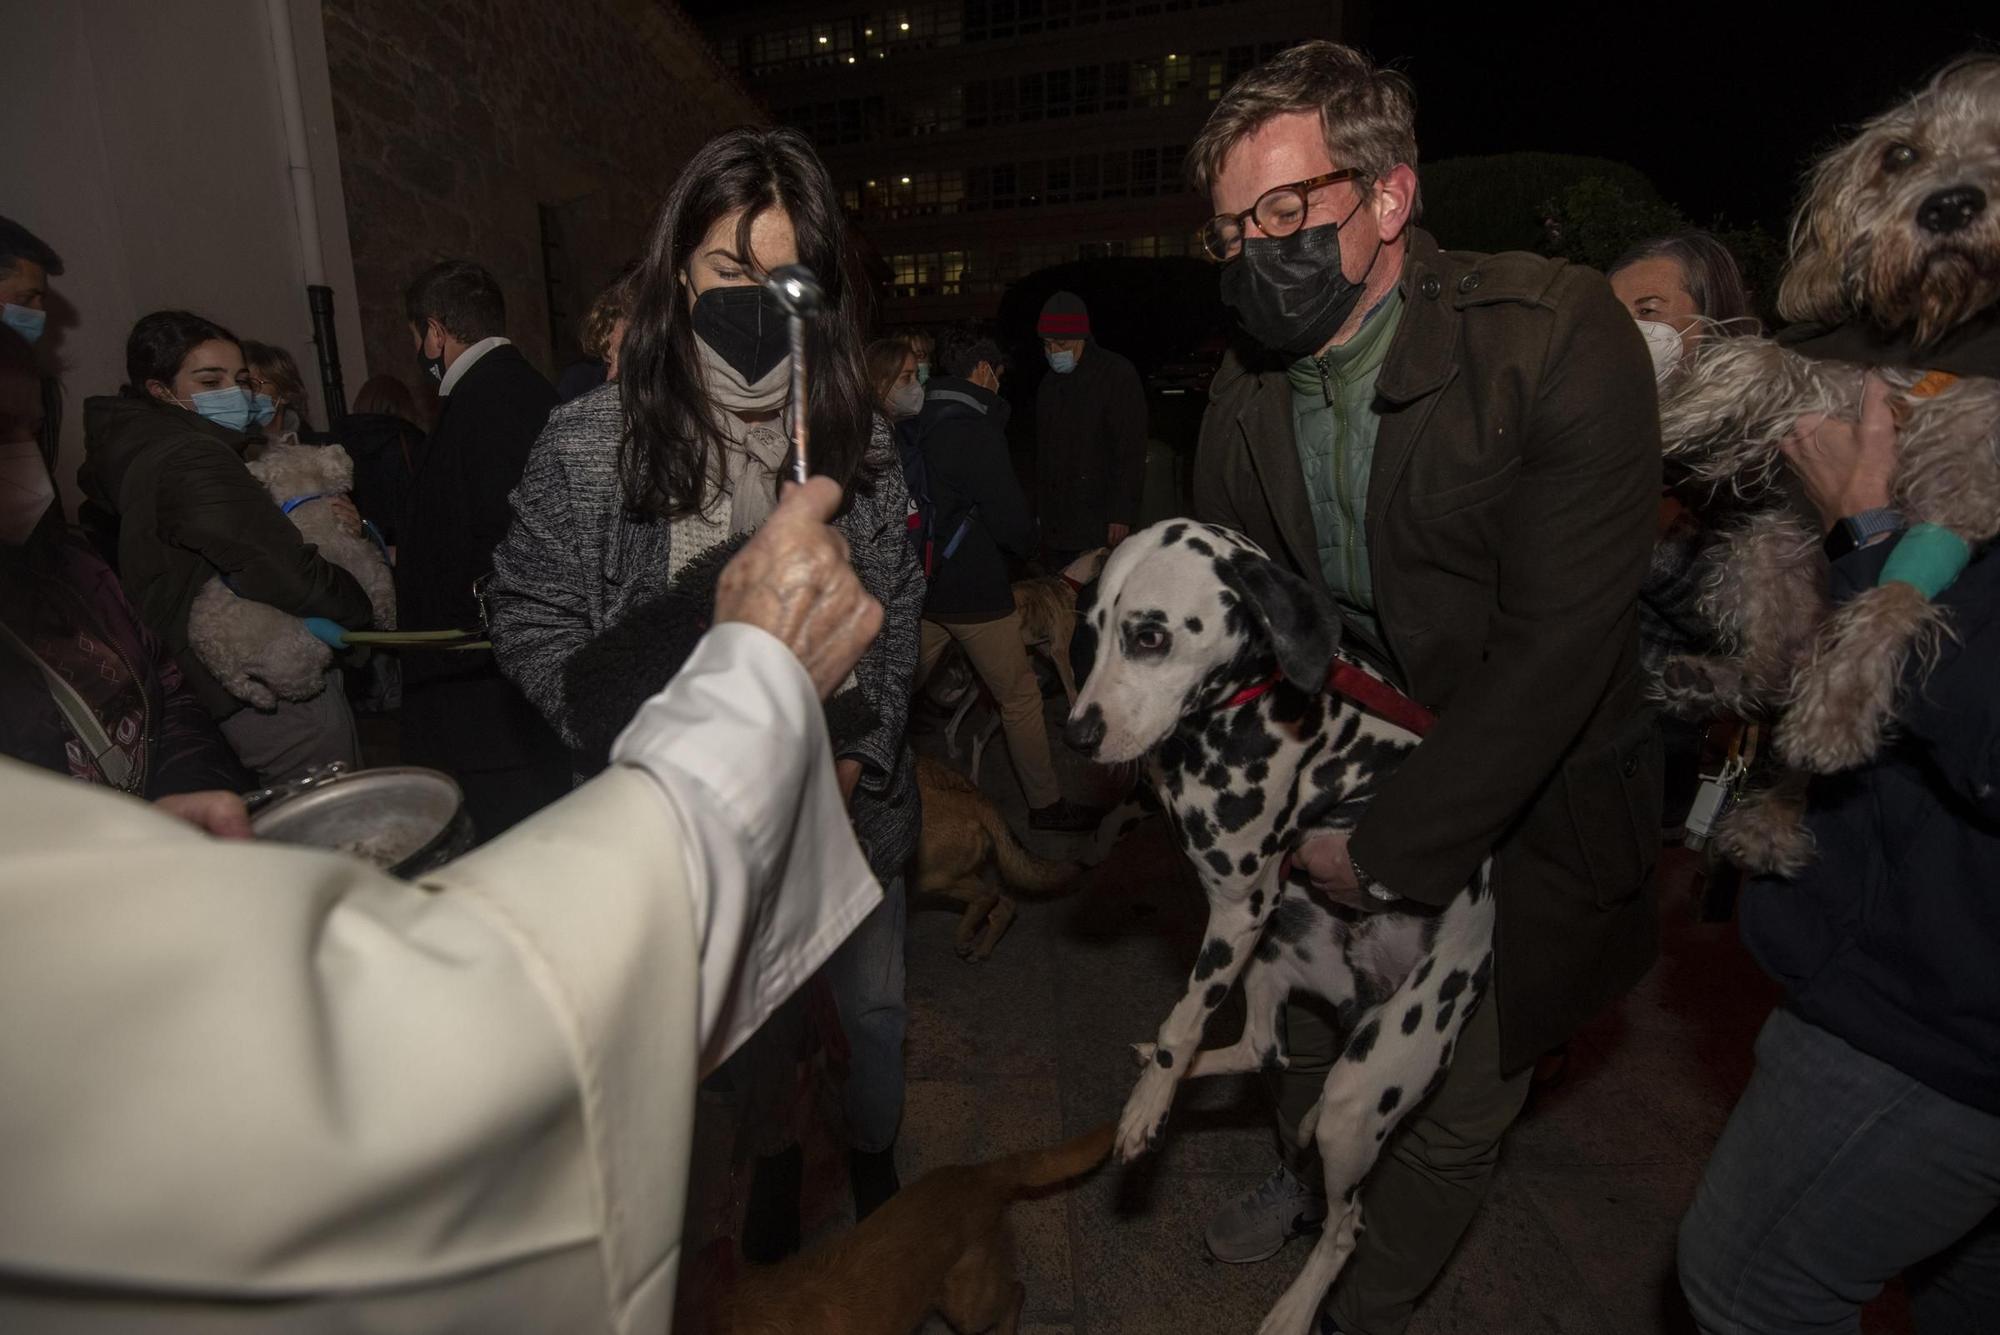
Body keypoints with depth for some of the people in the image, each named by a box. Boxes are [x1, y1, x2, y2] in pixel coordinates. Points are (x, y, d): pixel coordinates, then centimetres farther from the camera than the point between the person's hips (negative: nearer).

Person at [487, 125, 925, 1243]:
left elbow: (900, 609, 1)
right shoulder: (594, 440, -11)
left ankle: (877, 1164, 51)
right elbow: (531, 621, -6)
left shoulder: (856, 430, -4)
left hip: (851, 799, 2)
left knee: (874, 1003, 20)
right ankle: (774, 1174, 51)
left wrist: (861, 752, -8)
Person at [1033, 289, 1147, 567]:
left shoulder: (1117, 374, -4)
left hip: (1099, 524, -6)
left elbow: (1130, 452, -9)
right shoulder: (1050, 382, 17)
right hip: (1054, 524, 6)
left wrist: (1121, 514, -14)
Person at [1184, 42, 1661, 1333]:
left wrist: (1394, 853, -22)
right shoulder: (1247, 387, -6)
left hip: (1526, 807, -4)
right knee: (1313, 1016, 25)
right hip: (1343, 778, 5)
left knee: (1454, 1109, 12)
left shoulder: (1560, 334, -24)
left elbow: (1558, 644, -27)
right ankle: (1307, 1182, 57)